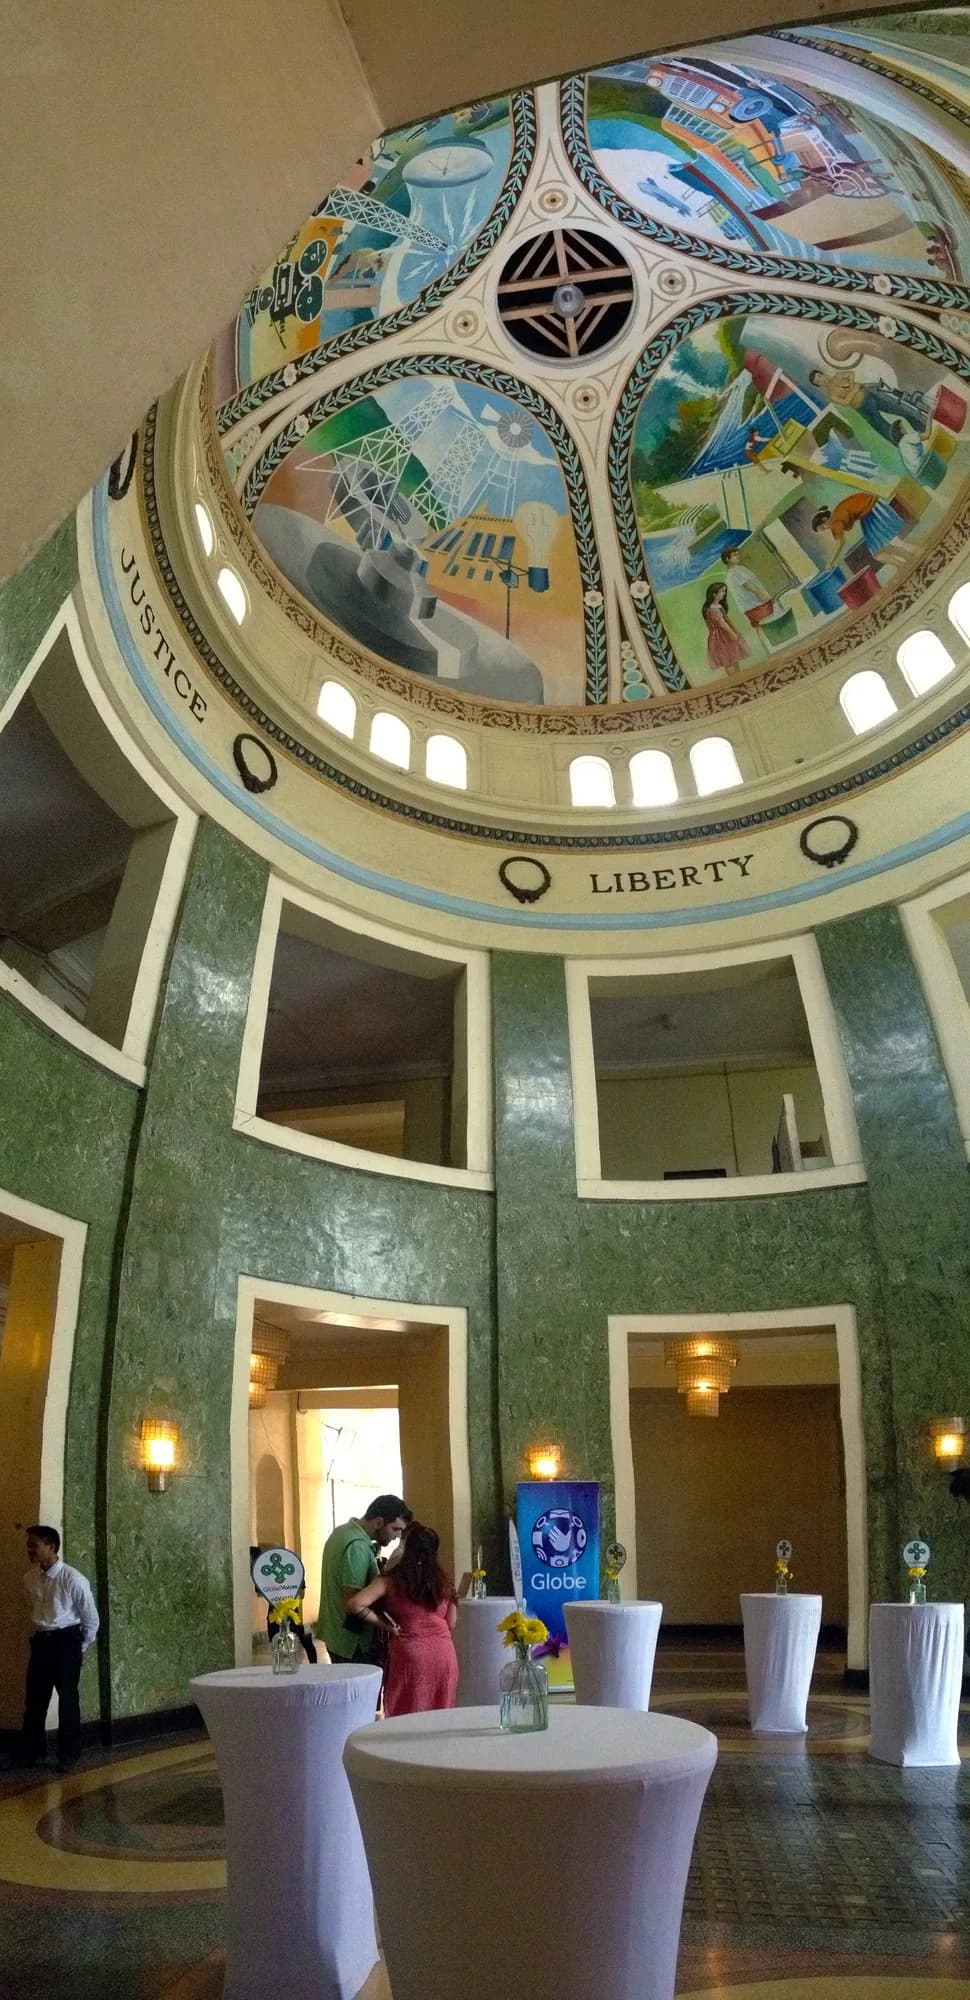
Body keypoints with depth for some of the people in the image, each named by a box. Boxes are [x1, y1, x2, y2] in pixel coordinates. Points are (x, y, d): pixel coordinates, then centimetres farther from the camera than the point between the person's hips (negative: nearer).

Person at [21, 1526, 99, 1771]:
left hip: (66, 1641, -5)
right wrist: (37, 1637, 14)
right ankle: (33, 1752, 27)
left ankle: (68, 1756, 16)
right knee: (34, 1698, 10)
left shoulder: (73, 1579, -18)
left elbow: (91, 1619, -7)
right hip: (40, 1641, 5)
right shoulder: (29, 1579, -1)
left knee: (67, 1699, 3)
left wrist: (81, 1648, 0)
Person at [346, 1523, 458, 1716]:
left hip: (409, 1653, -3)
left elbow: (357, 1604, -14)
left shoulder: (391, 1580, -4)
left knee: (407, 1718, 7)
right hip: (443, 1652, 3)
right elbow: (451, 1624, 11)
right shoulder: (443, 1581, 6)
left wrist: (386, 1625, -5)